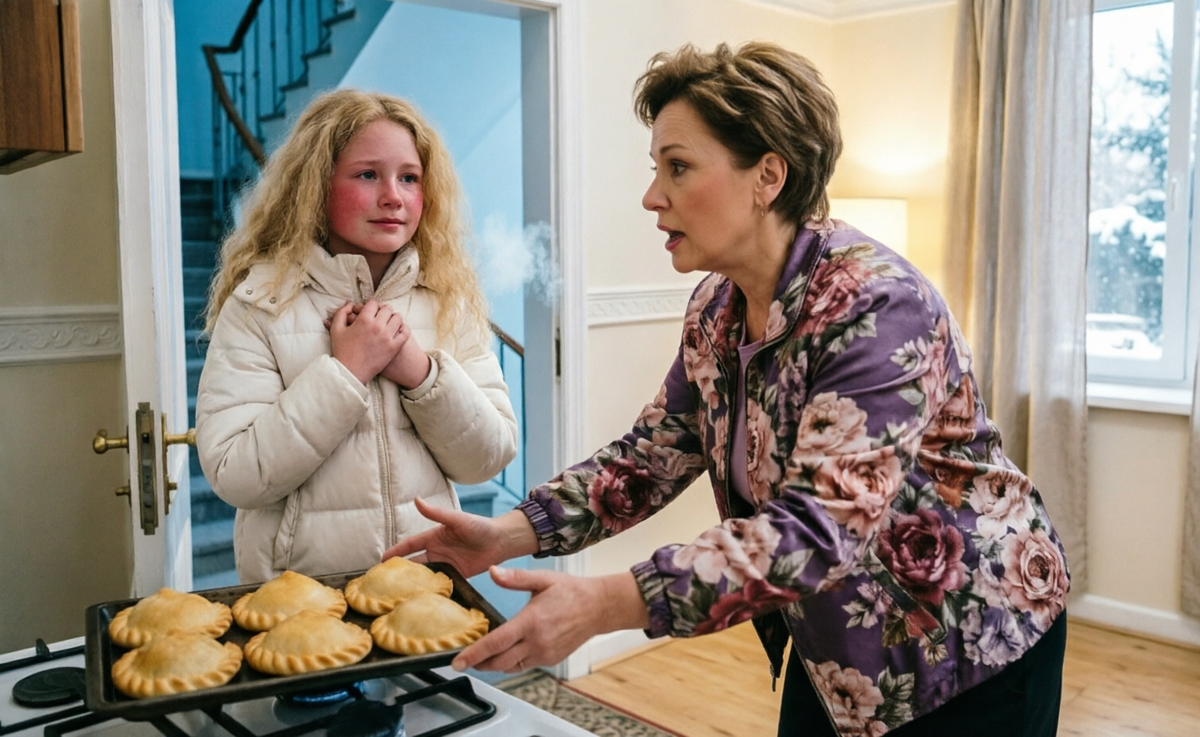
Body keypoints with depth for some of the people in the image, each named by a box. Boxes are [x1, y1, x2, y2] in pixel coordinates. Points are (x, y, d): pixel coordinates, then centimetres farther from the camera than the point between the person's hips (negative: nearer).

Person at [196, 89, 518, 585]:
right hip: (299, 590, -1)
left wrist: (420, 371, -12)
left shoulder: (450, 297, 4)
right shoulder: (261, 301, -5)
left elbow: (488, 458, 2)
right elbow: (233, 477, -12)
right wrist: (346, 371, -15)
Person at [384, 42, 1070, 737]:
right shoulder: (718, 308, -4)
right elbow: (652, 454, 0)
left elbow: (820, 529, -35)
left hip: (972, 643, -6)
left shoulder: (875, 303, -28)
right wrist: (509, 534, -14)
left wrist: (603, 603, -41)